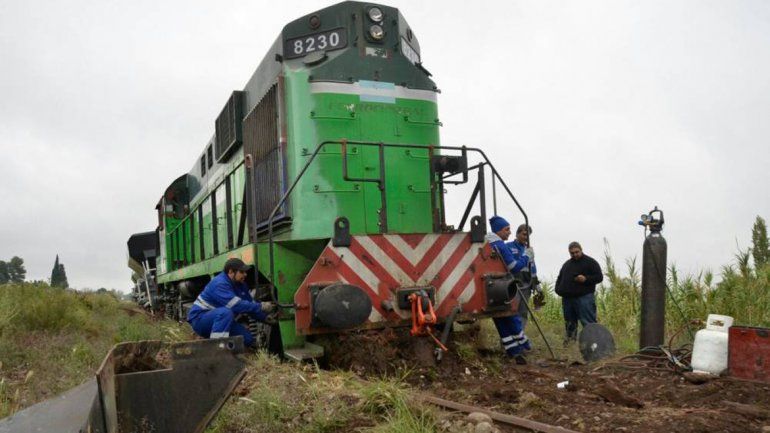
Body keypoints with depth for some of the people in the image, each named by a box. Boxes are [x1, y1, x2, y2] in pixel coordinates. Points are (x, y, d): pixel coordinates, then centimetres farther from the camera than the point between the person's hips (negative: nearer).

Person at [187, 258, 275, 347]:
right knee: (225, 312, -37)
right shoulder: (220, 284, -25)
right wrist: (261, 307, -30)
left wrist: (265, 317, -8)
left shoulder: (240, 285, 3)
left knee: (247, 338, -5)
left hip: (222, 319, 8)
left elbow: (250, 303, 6)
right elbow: (237, 305, -33)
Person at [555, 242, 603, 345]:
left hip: (584, 297, -6)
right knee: (569, 322, 13)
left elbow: (599, 277, -3)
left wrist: (586, 279, -19)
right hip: (567, 298, 6)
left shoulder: (590, 262, 3)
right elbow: (559, 279, 29)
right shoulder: (567, 264, 21)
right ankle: (570, 339, 23)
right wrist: (558, 290, 10)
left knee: (588, 323, -10)